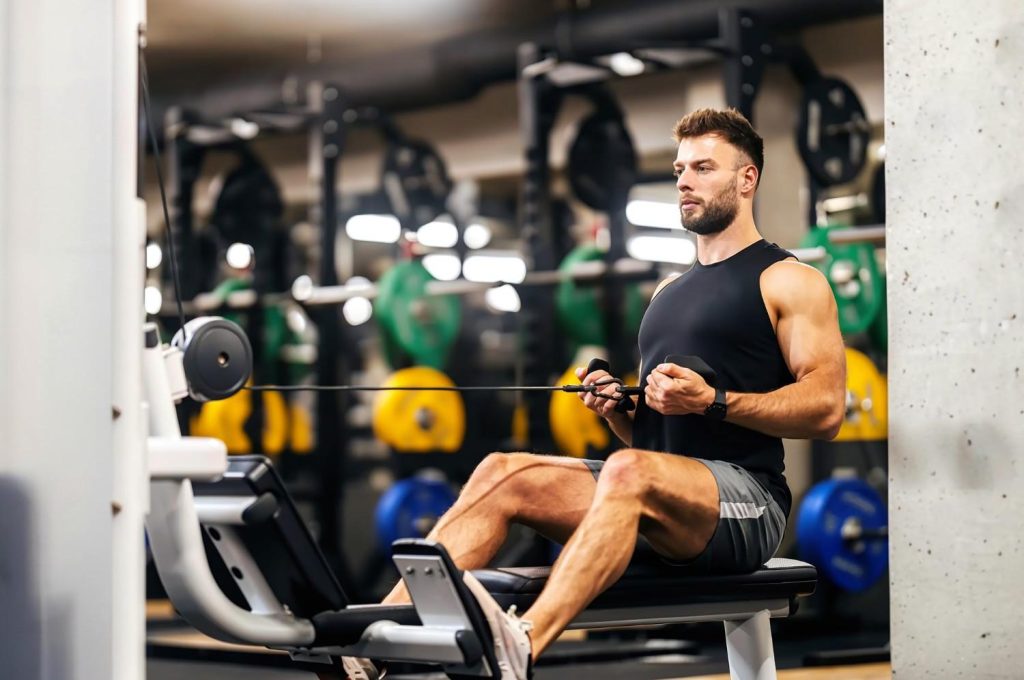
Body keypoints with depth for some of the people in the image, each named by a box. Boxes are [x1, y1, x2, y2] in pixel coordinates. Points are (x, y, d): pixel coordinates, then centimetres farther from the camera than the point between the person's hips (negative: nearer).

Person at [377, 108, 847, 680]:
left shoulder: (789, 282, 4)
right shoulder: (669, 293, 26)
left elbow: (826, 407, -9)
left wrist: (714, 401, -19)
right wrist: (615, 406, 6)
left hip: (745, 500, -7)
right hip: (655, 504, 7)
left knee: (631, 473, -39)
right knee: (504, 474, -15)